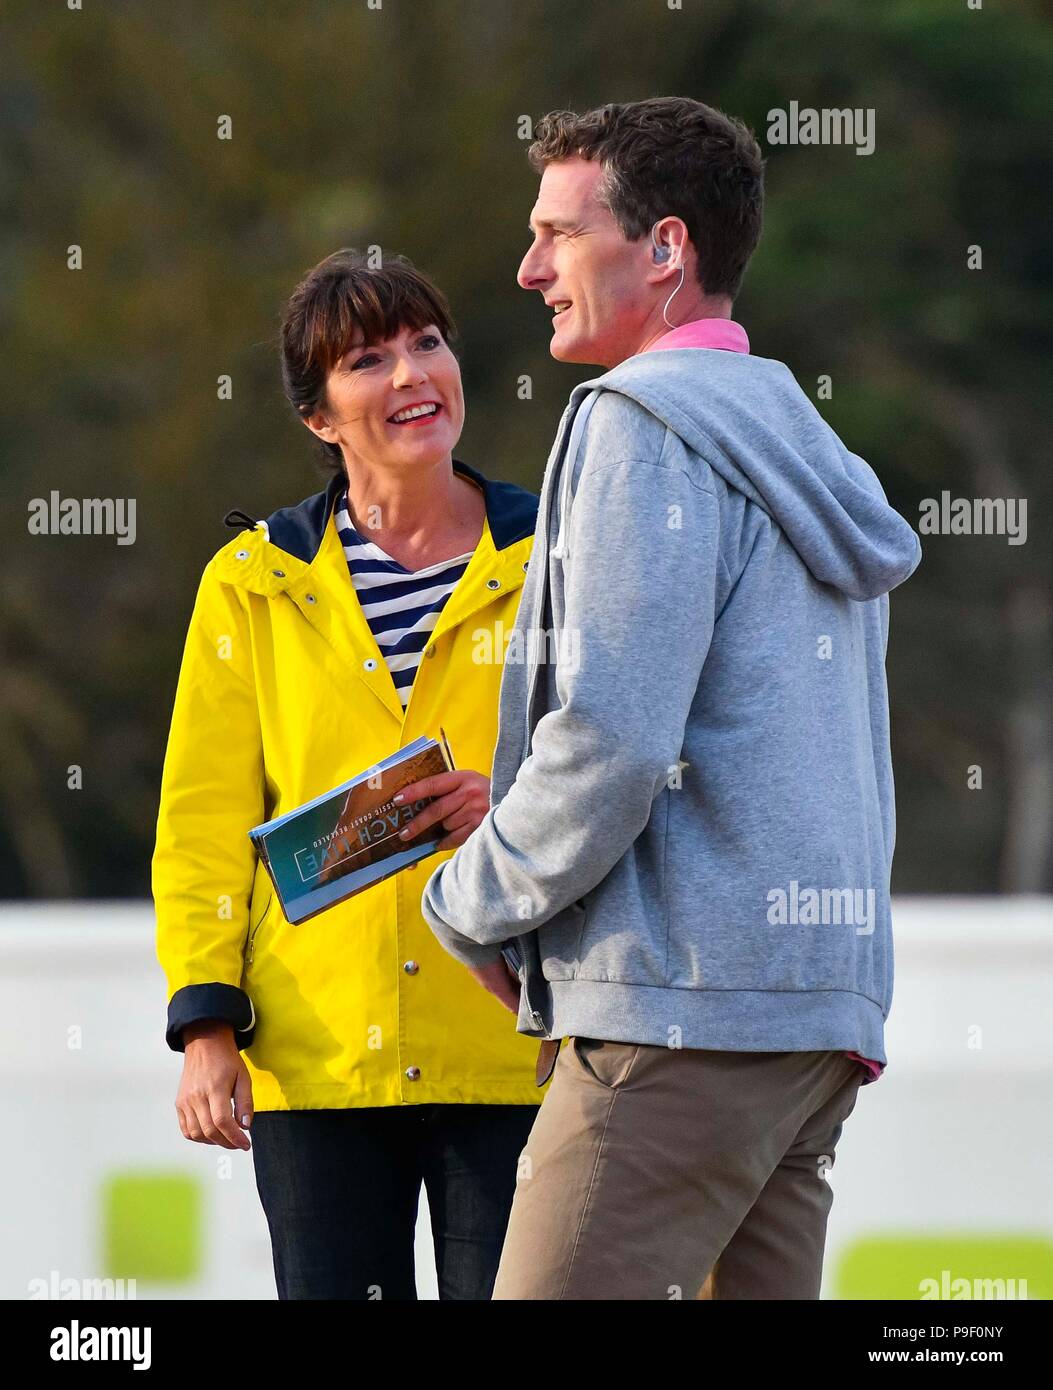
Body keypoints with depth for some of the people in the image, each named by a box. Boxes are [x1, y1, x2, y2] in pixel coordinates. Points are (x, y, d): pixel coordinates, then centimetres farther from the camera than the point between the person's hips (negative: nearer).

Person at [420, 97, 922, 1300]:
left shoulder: (645, 424, -7)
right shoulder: (798, 439, 23)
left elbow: (614, 739, -17)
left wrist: (470, 902, -3)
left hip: (686, 1008, -10)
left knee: (553, 1294, -14)